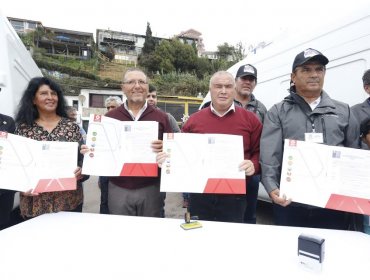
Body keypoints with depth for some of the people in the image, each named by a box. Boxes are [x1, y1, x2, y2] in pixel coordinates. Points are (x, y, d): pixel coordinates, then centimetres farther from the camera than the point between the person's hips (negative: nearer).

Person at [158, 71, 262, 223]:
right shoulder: (194, 119, 6)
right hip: (199, 195, 1)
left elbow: (260, 152, 4)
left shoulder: (250, 119, 3)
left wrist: (254, 165, -16)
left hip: (234, 196, -1)